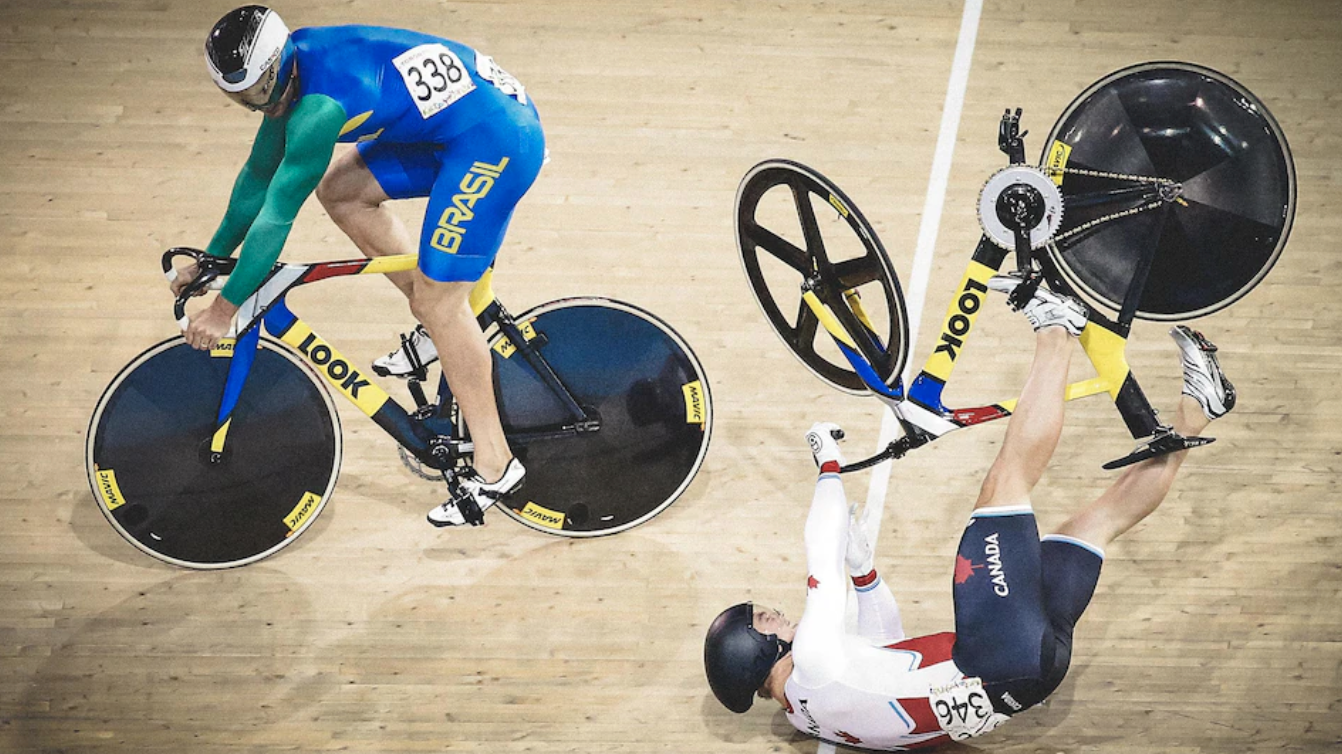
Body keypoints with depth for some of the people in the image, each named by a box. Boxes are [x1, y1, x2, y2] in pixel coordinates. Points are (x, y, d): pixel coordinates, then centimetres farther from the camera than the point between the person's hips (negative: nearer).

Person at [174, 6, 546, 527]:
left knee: (438, 302, -8)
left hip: (496, 139, -10)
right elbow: (259, 173, 17)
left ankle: (495, 467, 0)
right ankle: (437, 329, 20)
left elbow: (276, 214, -17)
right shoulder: (289, 72, 4)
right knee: (339, 191, 13)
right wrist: (211, 258, 24)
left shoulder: (318, 106, -24)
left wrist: (225, 306, -8)